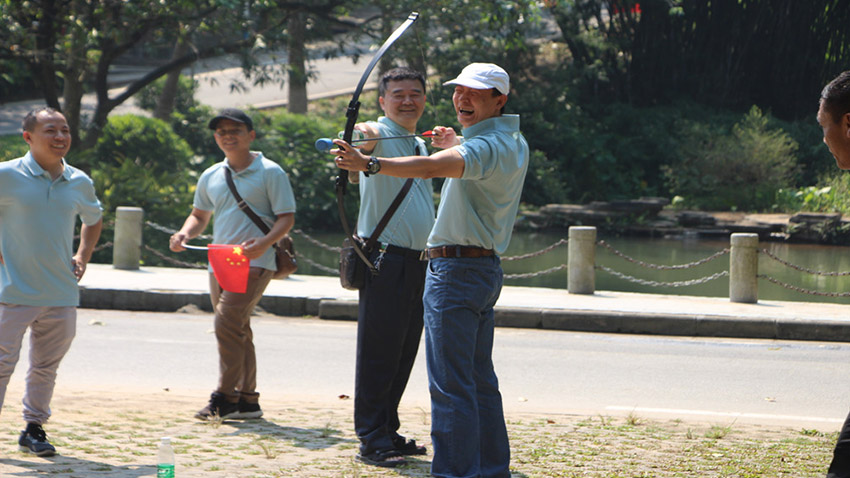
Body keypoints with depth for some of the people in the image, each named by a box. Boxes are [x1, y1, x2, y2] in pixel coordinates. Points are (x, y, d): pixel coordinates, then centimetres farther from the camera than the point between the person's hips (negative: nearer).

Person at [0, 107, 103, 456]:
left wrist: (82, 257, 14)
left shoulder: (80, 183, 8)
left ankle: (34, 428, 24)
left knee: (47, 365, 12)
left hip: (62, 294, 5)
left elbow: (94, 220, 28)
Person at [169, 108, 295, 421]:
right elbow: (200, 215, 25)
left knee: (227, 322, -18)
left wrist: (264, 243, -24)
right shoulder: (211, 177, 14)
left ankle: (225, 398, -13)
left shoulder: (269, 172, -3)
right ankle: (247, 400, 16)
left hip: (254, 263, -7)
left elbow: (286, 218, -6)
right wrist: (185, 234, 3)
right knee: (237, 330, 10)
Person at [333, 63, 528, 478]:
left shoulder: (486, 146, -18)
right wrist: (457, 144, 27)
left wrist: (369, 164, -47)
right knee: (480, 379, 17)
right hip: (486, 268, 11)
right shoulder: (513, 142, 14)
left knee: (450, 384, -10)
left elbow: (432, 167, -37)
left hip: (456, 269, -11)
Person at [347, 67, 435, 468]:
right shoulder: (379, 134, -7)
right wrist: (365, 133, -54)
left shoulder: (419, 145, 20)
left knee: (403, 355, 11)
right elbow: (366, 146, -35)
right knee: (379, 353, -7)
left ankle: (388, 433, 19)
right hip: (385, 260, -8)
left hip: (417, 264, 9)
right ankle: (372, 441, -5)